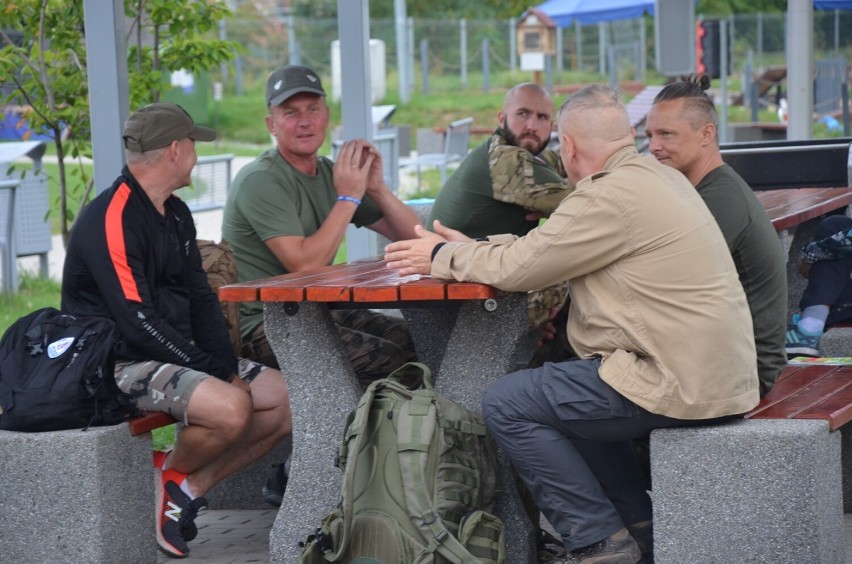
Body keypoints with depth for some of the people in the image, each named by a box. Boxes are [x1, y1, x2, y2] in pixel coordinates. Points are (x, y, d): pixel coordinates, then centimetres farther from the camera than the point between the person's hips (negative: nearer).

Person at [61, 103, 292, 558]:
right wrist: (215, 374, -20)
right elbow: (138, 323, -23)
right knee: (230, 408, -32)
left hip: (177, 355, 10)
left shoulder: (176, 214, 14)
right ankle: (170, 477, -3)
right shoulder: (110, 220, -17)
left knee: (287, 399, -2)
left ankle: (189, 487, -2)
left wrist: (226, 365, -2)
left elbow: (201, 299, 15)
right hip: (121, 364, -10)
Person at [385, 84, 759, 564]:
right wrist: (472, 249, 21)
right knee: (566, 389, 29)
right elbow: (545, 247, 21)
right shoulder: (659, 177, 14)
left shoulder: (611, 197, -17)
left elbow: (517, 267, -12)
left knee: (506, 404, -3)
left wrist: (444, 257, 4)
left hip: (681, 384, -10)